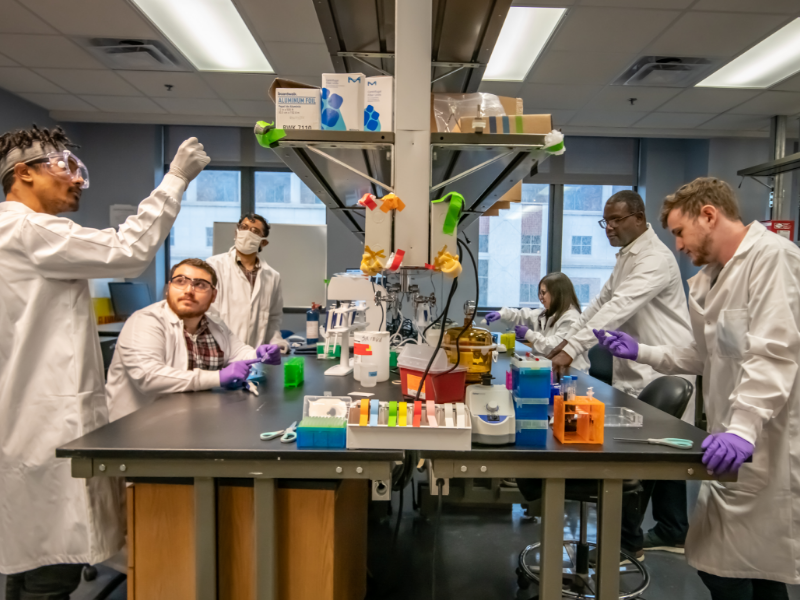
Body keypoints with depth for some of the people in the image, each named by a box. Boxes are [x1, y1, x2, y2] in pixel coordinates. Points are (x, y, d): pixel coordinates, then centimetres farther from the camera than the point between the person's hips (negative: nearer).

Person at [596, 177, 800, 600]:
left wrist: (743, 428, -32)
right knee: (720, 564, 16)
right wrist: (642, 353, 8)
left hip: (766, 447, -9)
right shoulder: (710, 278, 14)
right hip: (736, 442, 9)